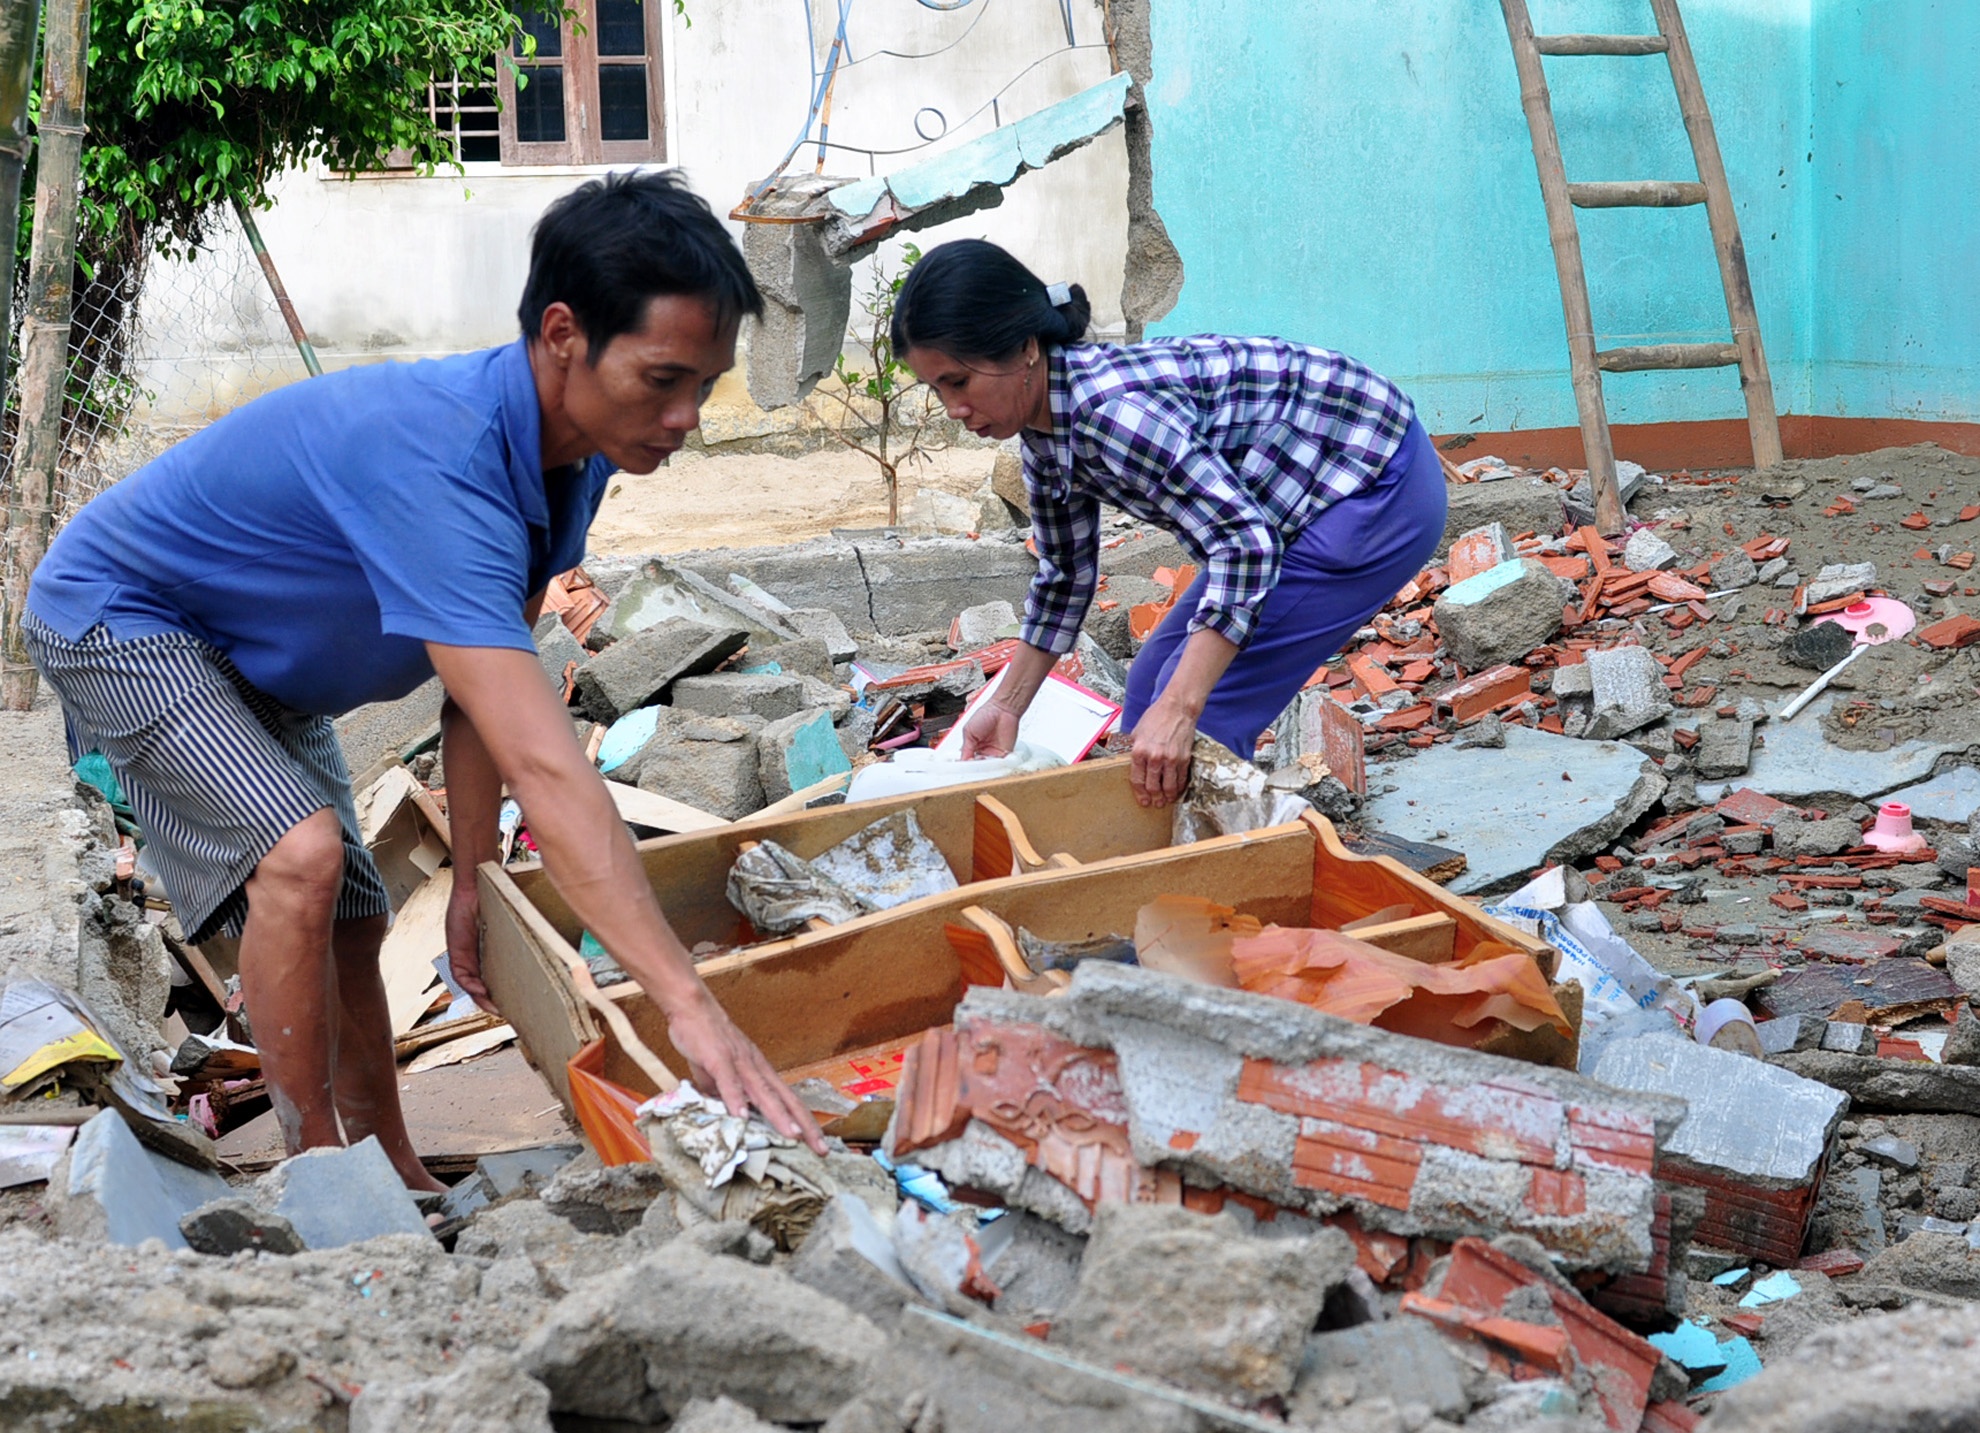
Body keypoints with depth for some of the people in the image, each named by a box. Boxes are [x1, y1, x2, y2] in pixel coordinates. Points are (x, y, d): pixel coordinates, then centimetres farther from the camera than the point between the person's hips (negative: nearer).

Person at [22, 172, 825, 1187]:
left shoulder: (572, 453, -13)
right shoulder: (439, 464, -43)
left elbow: (484, 690, -5)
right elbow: (542, 766, -51)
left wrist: (472, 884, -5)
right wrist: (689, 1007, -54)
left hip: (259, 666, 9)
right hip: (120, 618, -9)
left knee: (351, 921, 9)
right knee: (299, 854, -27)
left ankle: (401, 1188, 24)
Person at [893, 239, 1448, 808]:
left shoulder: (1110, 408, -30)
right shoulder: (1045, 430, -1)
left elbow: (1248, 542, -34)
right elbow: (1066, 573, 14)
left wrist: (1179, 709, -36)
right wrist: (1007, 705, 15)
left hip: (1376, 489, -10)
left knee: (1210, 709, -12)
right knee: (1153, 684, 11)